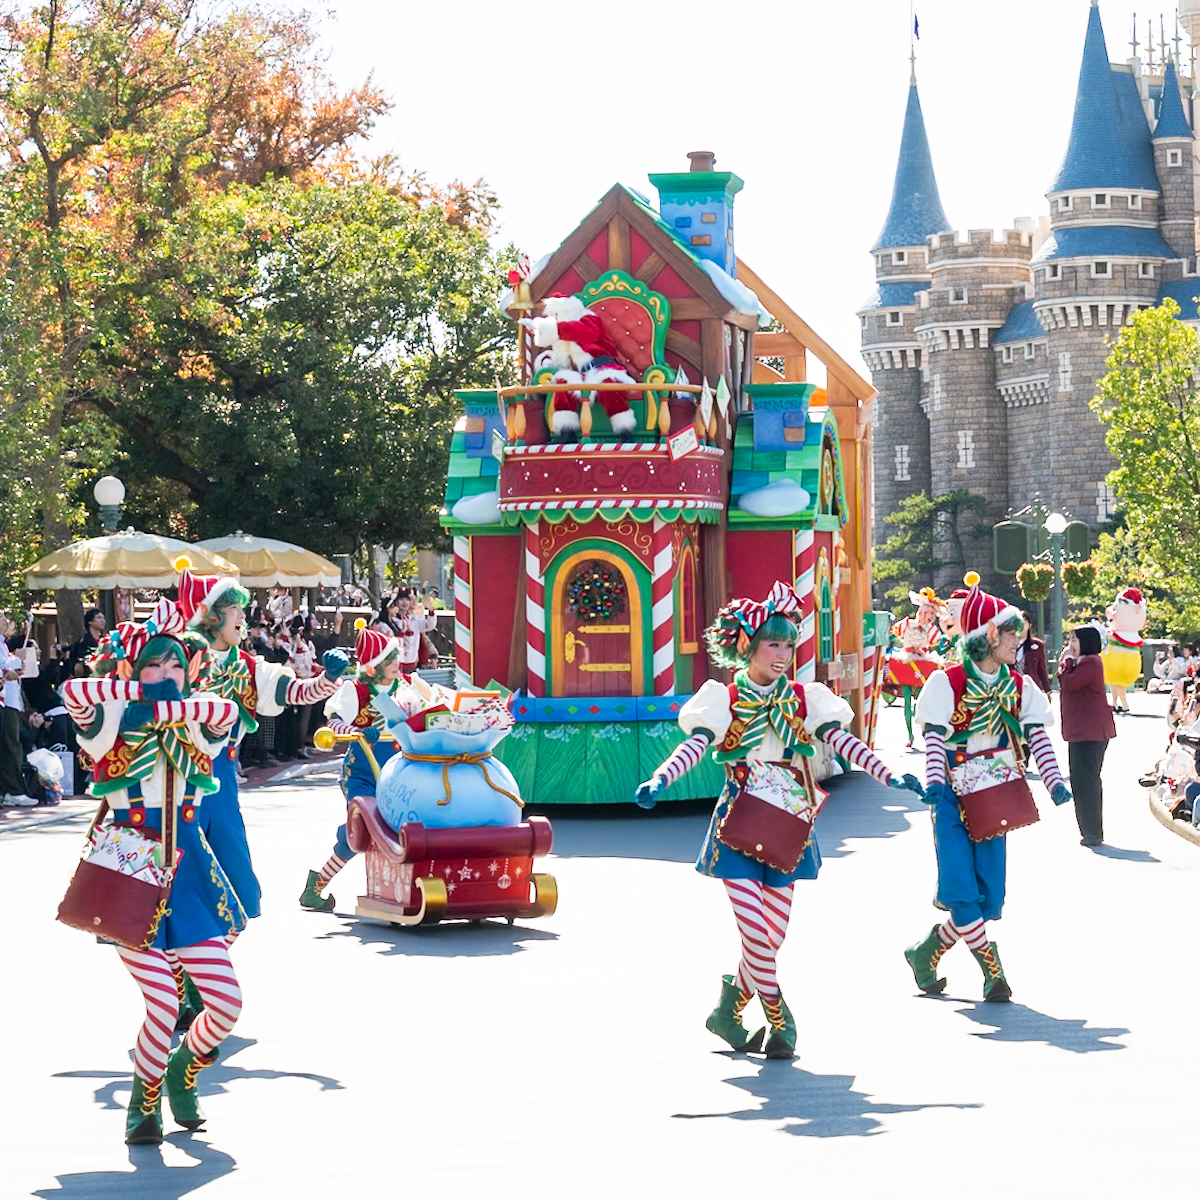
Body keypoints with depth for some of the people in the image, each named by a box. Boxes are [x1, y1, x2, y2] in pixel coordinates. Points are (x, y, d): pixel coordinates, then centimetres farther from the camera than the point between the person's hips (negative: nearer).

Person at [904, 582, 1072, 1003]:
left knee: (989, 894, 1)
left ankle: (925, 953, 17)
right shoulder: (948, 682, -8)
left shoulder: (1019, 687, 6)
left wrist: (1053, 781, -14)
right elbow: (934, 737, -13)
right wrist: (934, 781, -29)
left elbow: (1036, 735, 0)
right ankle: (990, 965, -4)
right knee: (961, 886, -14)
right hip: (952, 795, -5)